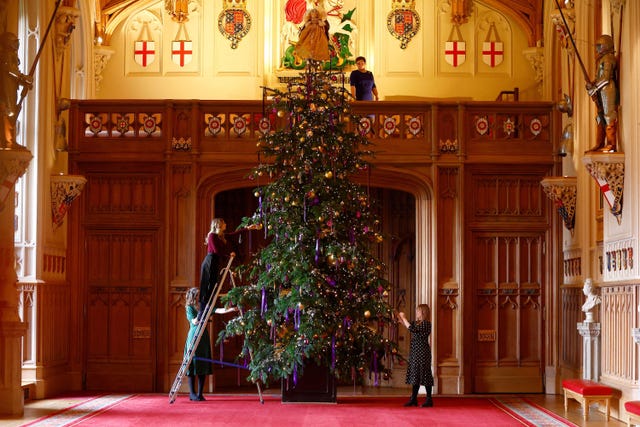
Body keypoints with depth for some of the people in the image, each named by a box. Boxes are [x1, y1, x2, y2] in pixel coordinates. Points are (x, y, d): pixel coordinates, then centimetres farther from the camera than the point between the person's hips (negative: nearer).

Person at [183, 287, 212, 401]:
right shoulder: (190, 308, -2)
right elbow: (194, 321, -15)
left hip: (203, 338, 6)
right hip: (194, 337, -6)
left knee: (203, 366, 4)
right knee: (193, 365, -5)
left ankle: (200, 393, 8)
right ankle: (192, 393, -1)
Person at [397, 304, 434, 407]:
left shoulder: (426, 324, -14)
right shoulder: (417, 323, 12)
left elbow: (411, 329, -21)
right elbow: (407, 325, 24)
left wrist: (404, 318, -13)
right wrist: (399, 317, 11)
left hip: (422, 352, -9)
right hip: (415, 352, 9)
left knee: (424, 375, -5)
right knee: (415, 375, 10)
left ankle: (429, 400, 1)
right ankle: (413, 399, 14)